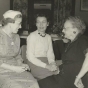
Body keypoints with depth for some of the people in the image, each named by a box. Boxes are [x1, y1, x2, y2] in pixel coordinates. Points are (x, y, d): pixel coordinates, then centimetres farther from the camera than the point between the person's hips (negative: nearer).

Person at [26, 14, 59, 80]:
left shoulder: (48, 37, 16)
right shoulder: (32, 36, -3)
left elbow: (50, 53, 13)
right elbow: (30, 56, -9)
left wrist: (52, 63, -10)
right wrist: (46, 66, -16)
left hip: (46, 62, 6)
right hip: (35, 64, -5)